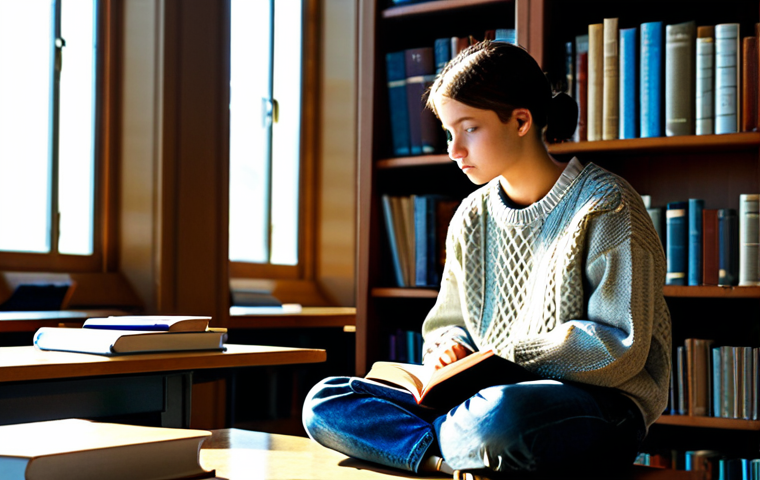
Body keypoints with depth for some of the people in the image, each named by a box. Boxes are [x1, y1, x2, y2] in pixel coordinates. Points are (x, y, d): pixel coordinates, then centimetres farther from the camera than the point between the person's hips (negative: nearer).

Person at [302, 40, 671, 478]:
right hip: (492, 396, 6)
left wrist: (505, 356, -14)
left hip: (599, 410, -6)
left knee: (502, 413, -43)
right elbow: (448, 326, 20)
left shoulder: (605, 205, -7)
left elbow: (620, 348, -14)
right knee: (323, 404, -8)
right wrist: (450, 349, -5)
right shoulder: (472, 218, 12)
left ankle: (439, 443, -12)